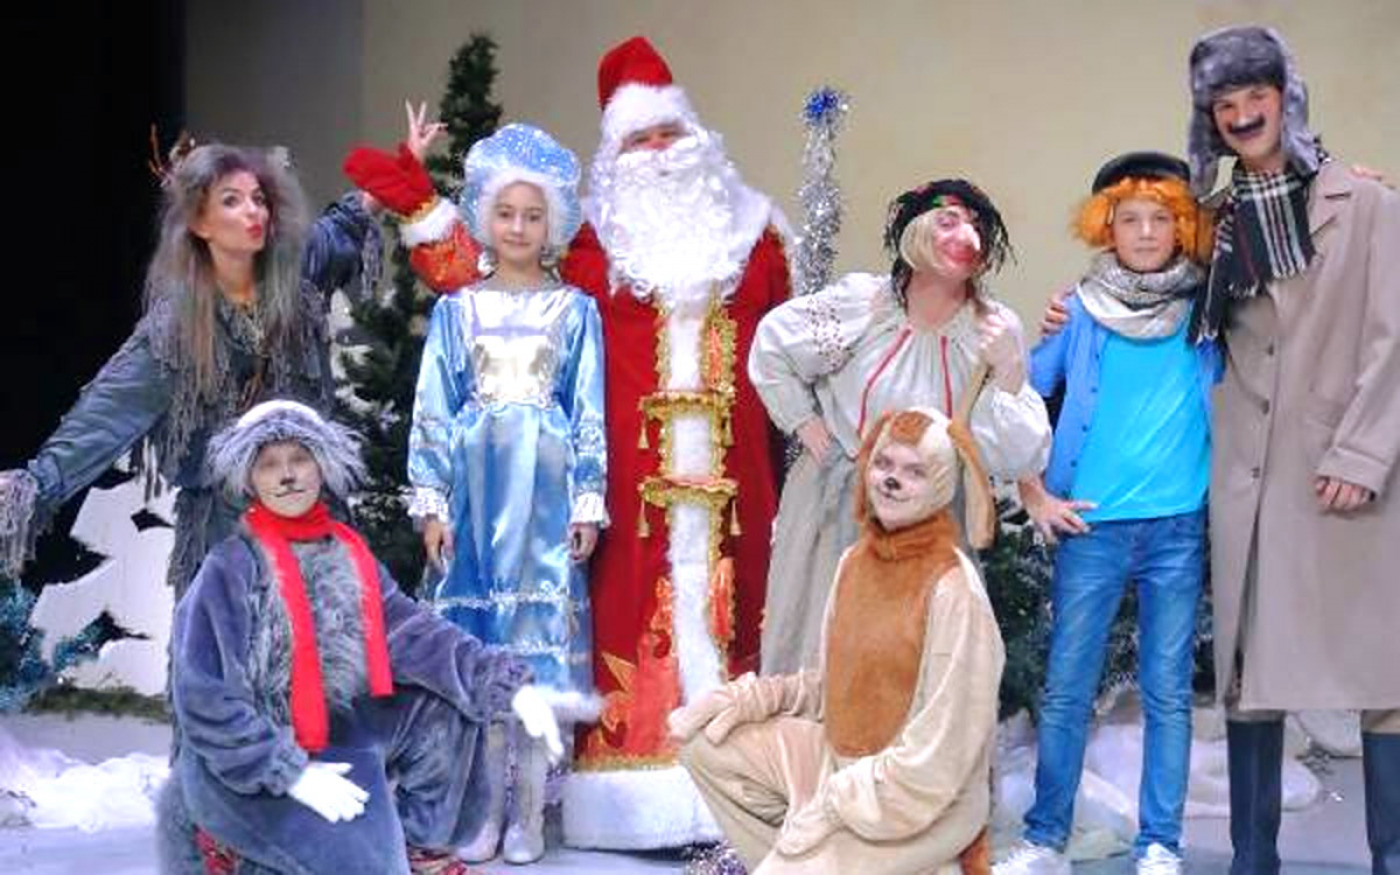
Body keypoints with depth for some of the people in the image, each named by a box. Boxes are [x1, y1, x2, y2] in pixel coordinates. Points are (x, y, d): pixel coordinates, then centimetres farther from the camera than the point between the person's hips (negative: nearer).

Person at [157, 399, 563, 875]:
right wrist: (291, 773, -23)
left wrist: (510, 685, -14)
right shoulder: (229, 569, -13)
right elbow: (205, 696, -17)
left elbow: (412, 631, -3)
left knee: (449, 702, -1)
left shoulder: (349, 555, 4)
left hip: (337, 735, 7)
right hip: (245, 764, -7)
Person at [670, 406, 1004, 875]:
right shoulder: (856, 560, 2)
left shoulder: (953, 592, -21)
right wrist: (748, 697, -2)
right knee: (705, 743, 0)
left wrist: (831, 807, -20)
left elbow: (937, 758, -22)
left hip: (923, 803, -8)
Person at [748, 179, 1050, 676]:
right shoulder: (859, 303, -5)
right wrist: (803, 420, 4)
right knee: (817, 655, 6)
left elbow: (1019, 460, -8)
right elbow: (771, 346, 10)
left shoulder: (994, 331, -4)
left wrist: (1010, 374, -20)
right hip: (835, 507, 0)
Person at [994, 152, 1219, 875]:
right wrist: (1035, 496, 1)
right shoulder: (1082, 312, 4)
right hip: (1091, 525, 0)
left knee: (1168, 693, 4)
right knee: (1065, 690, 2)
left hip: (1179, 526, 1)